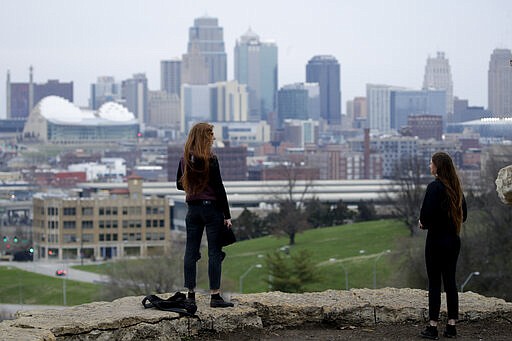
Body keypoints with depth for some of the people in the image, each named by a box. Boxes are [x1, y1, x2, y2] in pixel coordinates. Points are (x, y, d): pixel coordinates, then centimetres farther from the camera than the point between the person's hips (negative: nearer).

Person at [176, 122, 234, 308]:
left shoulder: (185, 160, 3)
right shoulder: (210, 160, -13)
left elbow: (180, 185, 13)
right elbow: (219, 188, -12)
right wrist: (227, 215, -8)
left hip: (193, 209, 5)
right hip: (212, 208, -5)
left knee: (191, 251, 9)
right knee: (214, 252, -2)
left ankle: (190, 294, 12)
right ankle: (215, 296, -3)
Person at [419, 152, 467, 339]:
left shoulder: (434, 187, -16)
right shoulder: (456, 188, 7)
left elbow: (426, 213, -20)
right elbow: (463, 214, 14)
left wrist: (424, 223, 1)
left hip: (436, 239, -7)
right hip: (453, 239, 7)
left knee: (434, 283, -2)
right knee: (450, 281, 10)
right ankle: (451, 326, 12)